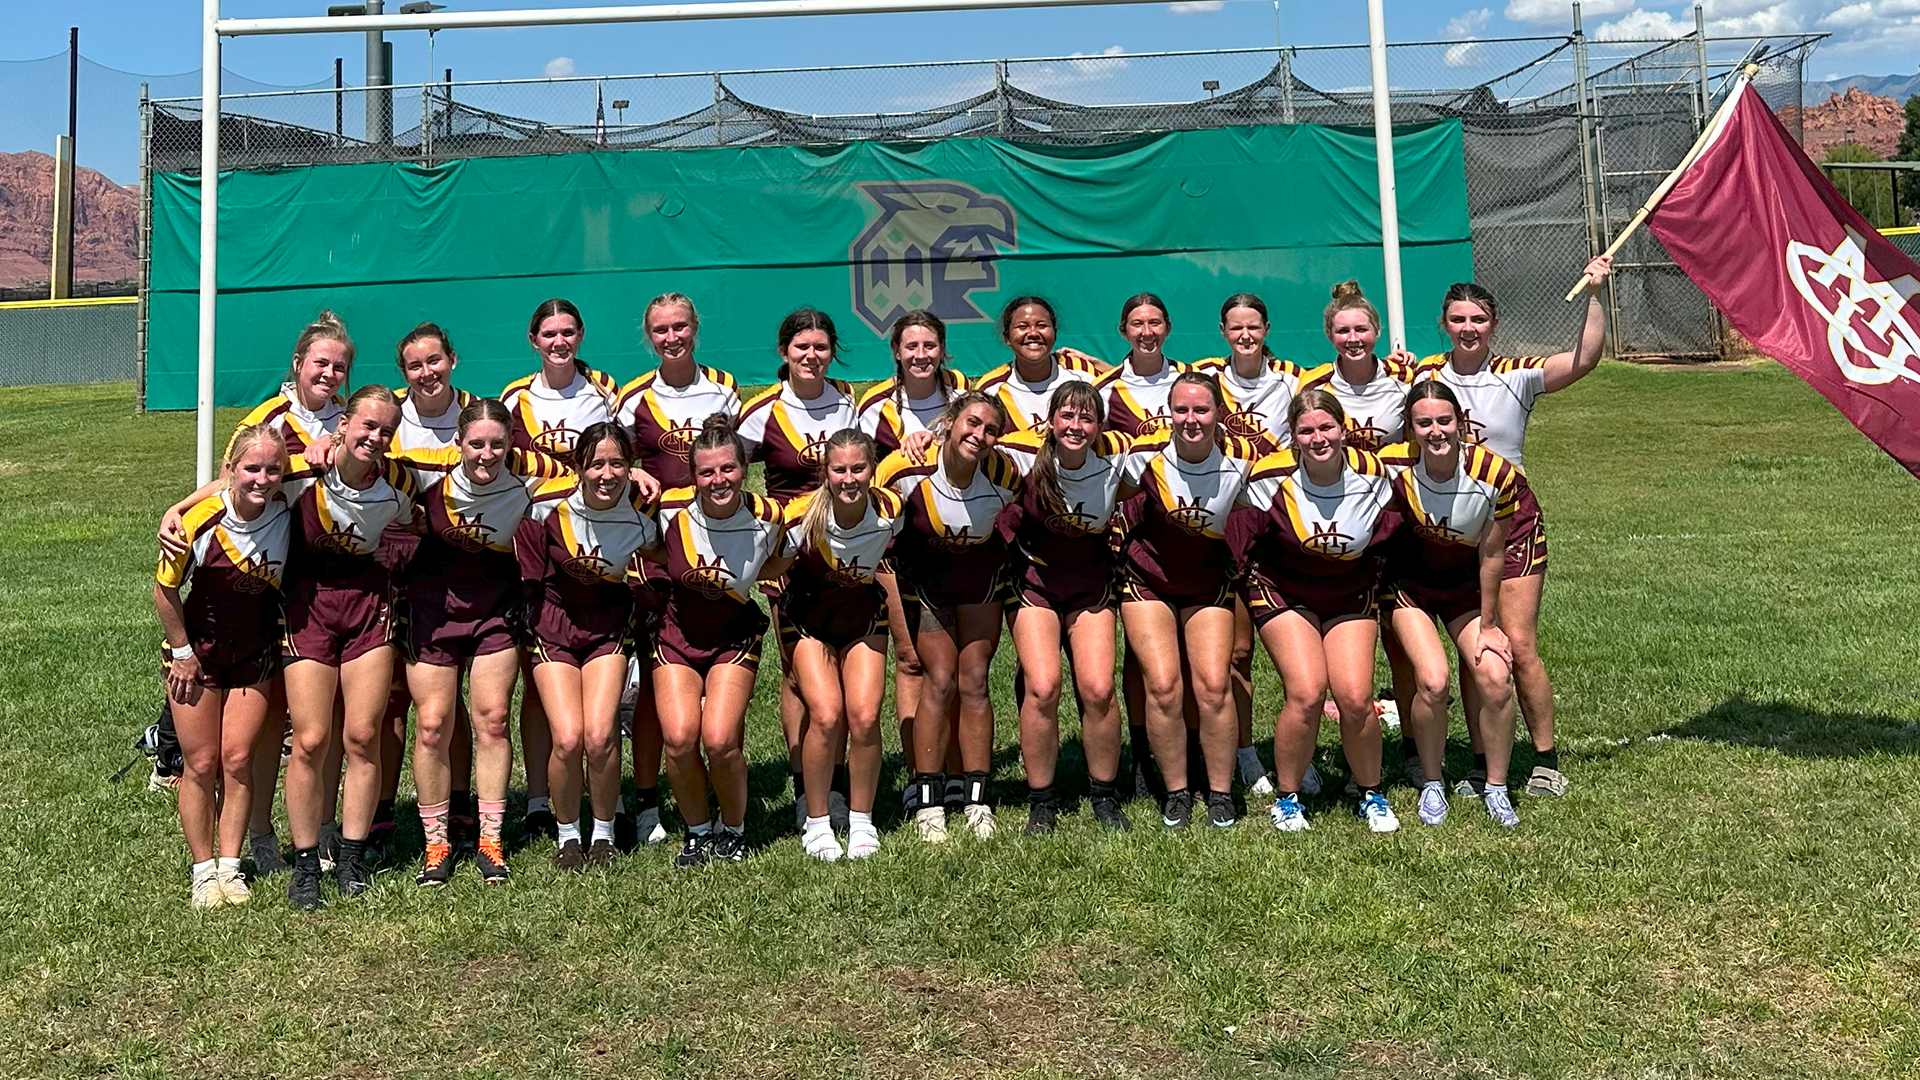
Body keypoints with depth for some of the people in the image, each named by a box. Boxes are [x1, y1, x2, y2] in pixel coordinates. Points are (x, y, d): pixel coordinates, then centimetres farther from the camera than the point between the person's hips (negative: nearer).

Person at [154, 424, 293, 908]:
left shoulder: (287, 513, -16)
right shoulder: (200, 522, -25)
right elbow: (164, 590, -11)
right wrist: (183, 653, -6)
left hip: (256, 654, 2)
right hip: (197, 653, -2)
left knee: (238, 758, 0)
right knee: (201, 762, 2)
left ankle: (230, 865, 13)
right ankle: (203, 869, 15)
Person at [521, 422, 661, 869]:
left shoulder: (644, 513, -15)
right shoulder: (548, 506, -18)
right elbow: (531, 579, -4)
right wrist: (530, 631, -1)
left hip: (609, 627, 0)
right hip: (554, 622, 0)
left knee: (600, 737, -16)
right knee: (567, 739, -15)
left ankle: (604, 833, 9)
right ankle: (568, 835, 10)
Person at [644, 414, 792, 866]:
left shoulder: (767, 516, -16)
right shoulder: (670, 509, -16)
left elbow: (775, 567, 5)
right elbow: (643, 549, 5)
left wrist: (735, 577, -2)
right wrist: (677, 561, -4)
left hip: (734, 637, -1)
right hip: (677, 634, 1)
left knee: (720, 741, -17)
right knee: (679, 739, -16)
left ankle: (734, 831, 12)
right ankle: (699, 832, 11)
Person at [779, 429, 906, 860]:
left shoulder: (891, 512, -20)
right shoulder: (803, 517, -27)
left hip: (864, 615, 2)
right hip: (808, 617, -2)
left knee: (865, 715, -13)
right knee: (826, 714, -17)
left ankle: (862, 820, 8)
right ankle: (816, 823, 2)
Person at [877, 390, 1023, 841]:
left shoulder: (1004, 476, -25)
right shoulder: (908, 468, -29)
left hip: (982, 576, 1)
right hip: (924, 575, -1)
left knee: (973, 681, -1)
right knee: (940, 680, -8)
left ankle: (976, 799, 9)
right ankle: (927, 802, 2)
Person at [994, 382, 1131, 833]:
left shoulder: (1119, 455, -16)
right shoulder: (1024, 453, -19)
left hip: (1092, 583, 1)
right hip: (1034, 579, -1)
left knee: (1098, 689, -12)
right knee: (1042, 687, -16)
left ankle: (1104, 796, 11)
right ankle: (1041, 802, 2)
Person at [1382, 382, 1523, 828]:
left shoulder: (1496, 474, -22)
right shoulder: (1397, 469, -24)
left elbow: (1491, 555, -11)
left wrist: (1488, 625, -4)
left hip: (1467, 585, 1)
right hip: (1411, 584, -1)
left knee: (1494, 678, -15)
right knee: (1433, 680, -20)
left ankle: (1496, 788, 7)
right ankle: (1431, 785, 4)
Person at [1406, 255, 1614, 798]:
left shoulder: (1517, 375, -4)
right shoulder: (1426, 375, 3)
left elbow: (1585, 359, -18)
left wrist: (1594, 294, -27)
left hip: (1512, 518, -2)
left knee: (1519, 647, -6)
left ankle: (1546, 760, 10)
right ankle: (1484, 765, 15)